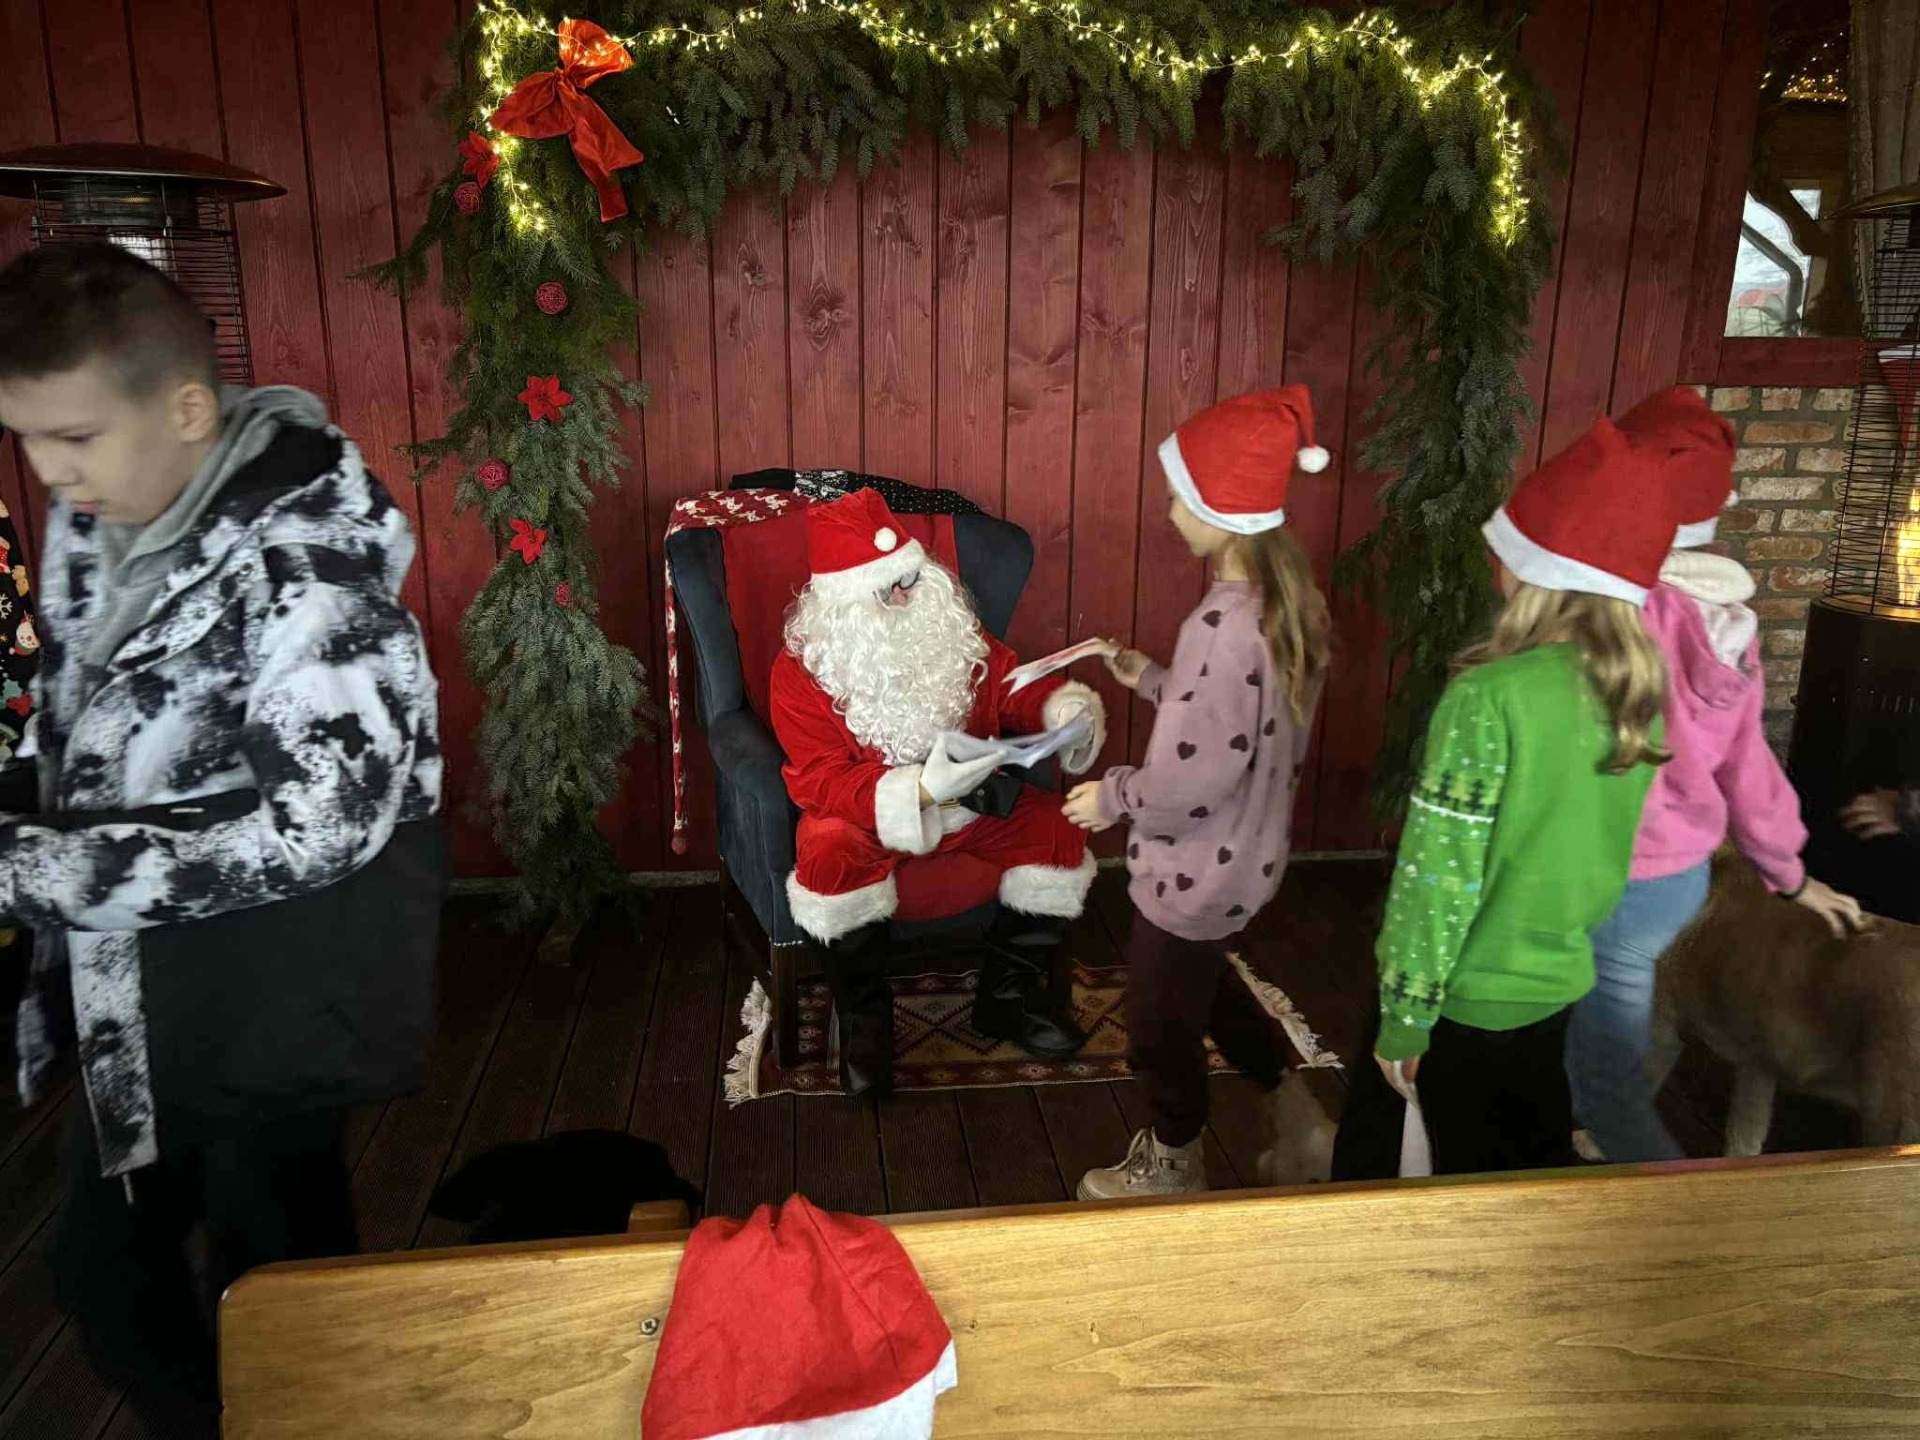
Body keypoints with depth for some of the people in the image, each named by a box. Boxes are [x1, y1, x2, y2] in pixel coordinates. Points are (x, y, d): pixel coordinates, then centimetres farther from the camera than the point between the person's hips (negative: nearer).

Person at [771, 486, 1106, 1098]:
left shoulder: (951, 628, -4)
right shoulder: (801, 671, -16)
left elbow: (1015, 686, 3)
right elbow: (821, 782, -23)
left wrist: (1068, 709, -22)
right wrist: (919, 790, -38)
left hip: (967, 794, 4)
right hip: (867, 810, -4)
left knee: (1055, 832, -16)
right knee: (832, 855, -36)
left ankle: (1007, 997, 2)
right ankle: (862, 1015, -11)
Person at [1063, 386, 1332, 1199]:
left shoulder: (1222, 625, -31)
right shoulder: (1287, 597, -3)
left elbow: (1189, 780, -29)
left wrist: (1112, 797, -12)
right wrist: (1153, 682, 9)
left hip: (1195, 870, -8)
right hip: (1246, 855, 9)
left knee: (1162, 1022, 16)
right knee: (1203, 986, 31)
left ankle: (1171, 1165, 40)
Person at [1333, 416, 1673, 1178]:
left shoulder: (1491, 696, -25)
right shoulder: (1639, 692, -5)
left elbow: (1437, 878, -23)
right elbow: (1589, 846, 6)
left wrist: (1403, 1021, -14)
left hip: (1467, 997, -5)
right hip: (1560, 982, 5)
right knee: (1535, 1169, 24)